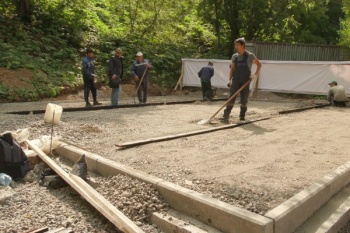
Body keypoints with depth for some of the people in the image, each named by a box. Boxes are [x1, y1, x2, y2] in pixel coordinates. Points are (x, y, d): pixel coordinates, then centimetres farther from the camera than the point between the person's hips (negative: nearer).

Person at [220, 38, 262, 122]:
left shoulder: (250, 56, -3)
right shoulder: (234, 56, 7)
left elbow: (259, 64, 5)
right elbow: (232, 68, 11)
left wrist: (255, 74, -7)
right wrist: (229, 79, 2)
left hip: (245, 81, -2)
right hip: (236, 80, 2)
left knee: (244, 100, 3)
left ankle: (242, 117, 12)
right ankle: (226, 115, -6)